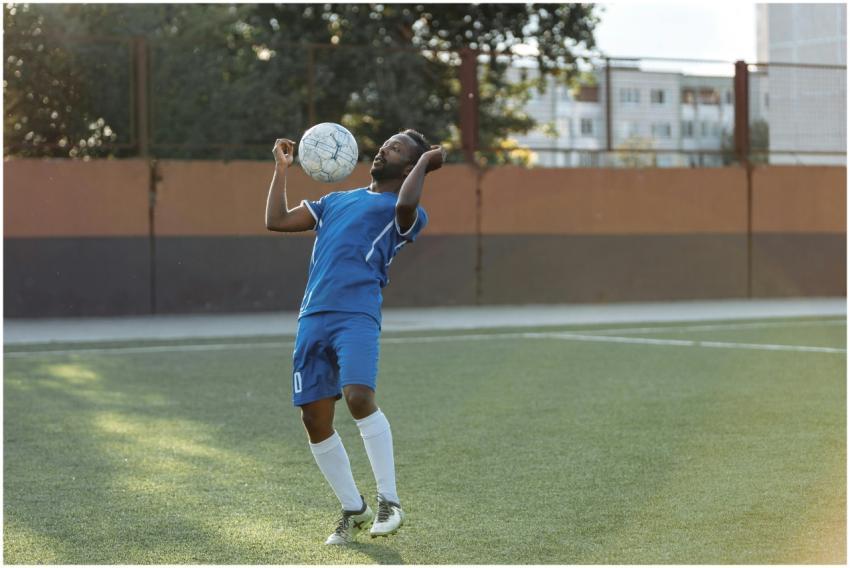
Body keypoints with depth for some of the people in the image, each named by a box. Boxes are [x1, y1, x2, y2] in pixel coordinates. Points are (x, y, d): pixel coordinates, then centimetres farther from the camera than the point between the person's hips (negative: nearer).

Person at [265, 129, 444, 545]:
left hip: (357, 315, -6)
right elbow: (277, 221, 27)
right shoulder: (337, 200, 28)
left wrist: (426, 162, -4)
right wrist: (281, 169, 26)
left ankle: (389, 502, -14)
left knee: (358, 397, -27)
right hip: (313, 318, 6)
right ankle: (353, 509, 18)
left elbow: (405, 204, -18)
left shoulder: (404, 213, 8)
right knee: (314, 419, 2)